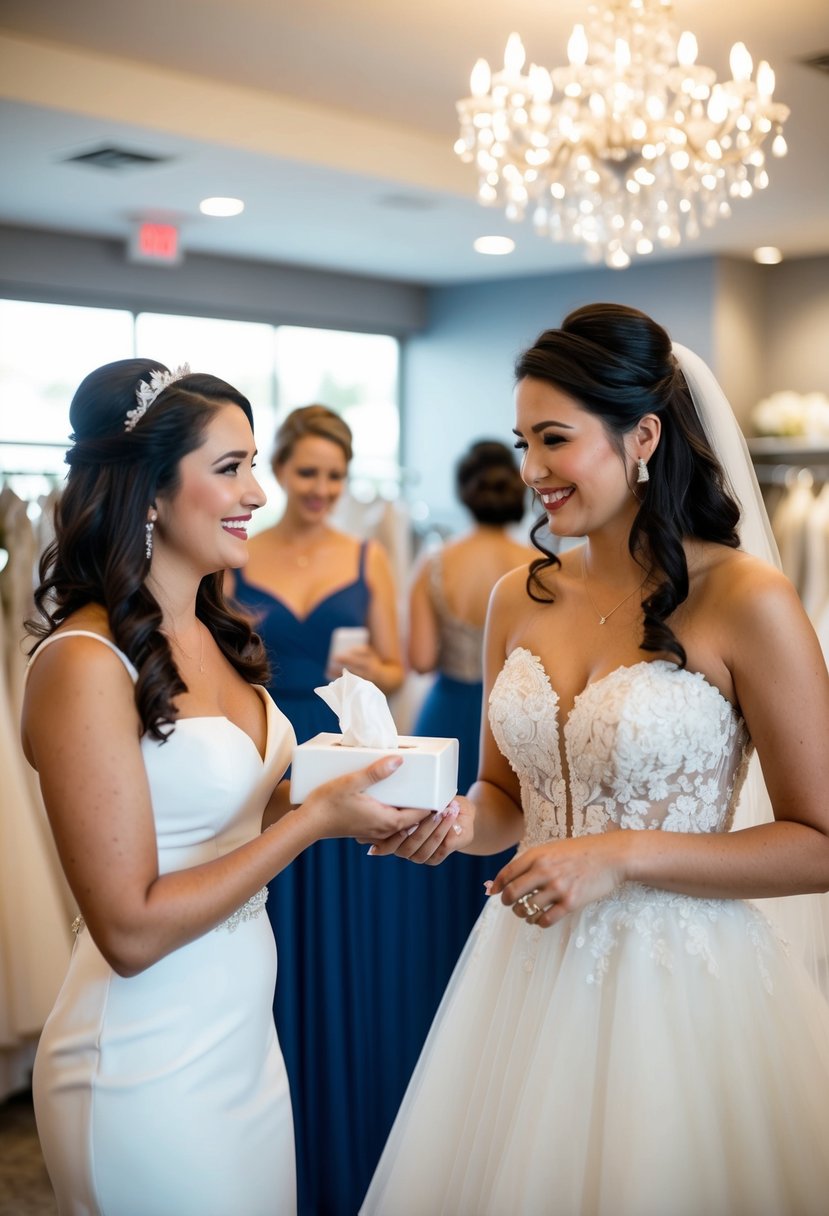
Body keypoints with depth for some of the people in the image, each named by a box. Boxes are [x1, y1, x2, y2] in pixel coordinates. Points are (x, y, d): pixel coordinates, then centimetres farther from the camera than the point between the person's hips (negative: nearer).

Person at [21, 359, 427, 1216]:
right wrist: (317, 817, -21)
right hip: (150, 1070, -7)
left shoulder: (212, 636, 3)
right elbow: (130, 930, -22)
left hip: (244, 1031, 8)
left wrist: (346, 784, -4)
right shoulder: (85, 663, -21)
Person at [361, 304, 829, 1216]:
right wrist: (460, 821, -8)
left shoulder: (746, 603, -15)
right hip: (530, 962, 5)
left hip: (680, 977, -5)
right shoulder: (520, 599, 2)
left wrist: (623, 857, -18)